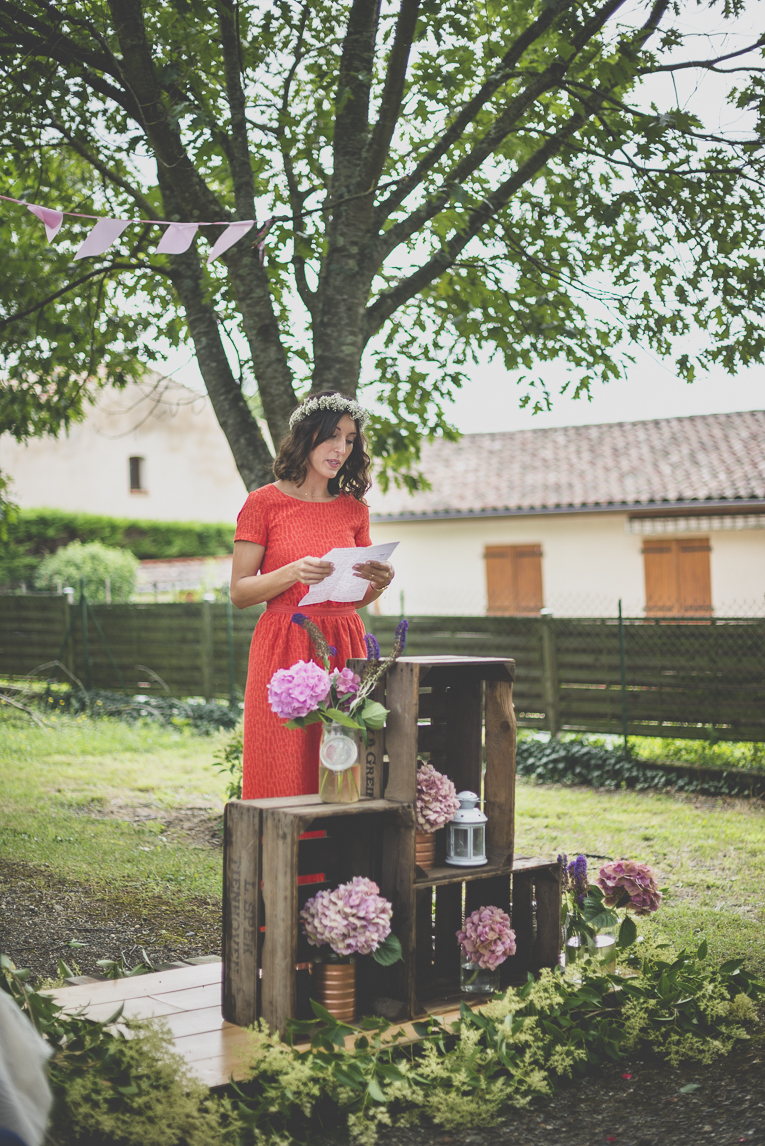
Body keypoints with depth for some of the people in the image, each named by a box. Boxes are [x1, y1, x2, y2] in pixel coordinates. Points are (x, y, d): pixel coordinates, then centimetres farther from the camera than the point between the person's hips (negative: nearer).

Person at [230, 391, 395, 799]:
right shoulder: (265, 503, 1)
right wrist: (294, 573, -17)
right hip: (283, 653, -3)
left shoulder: (354, 509, 13)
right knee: (282, 777, -4)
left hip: (343, 650, 4)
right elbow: (239, 592, -1)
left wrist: (378, 582, -4)